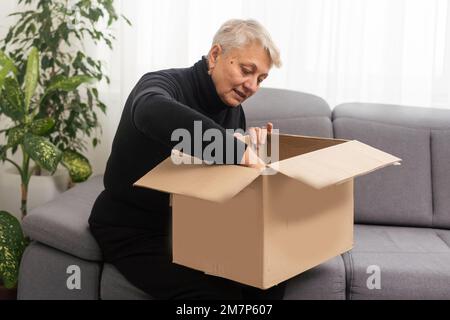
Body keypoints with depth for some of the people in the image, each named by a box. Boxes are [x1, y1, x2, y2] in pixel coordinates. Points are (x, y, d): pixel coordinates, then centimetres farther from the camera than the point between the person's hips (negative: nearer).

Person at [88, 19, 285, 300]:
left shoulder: (233, 108, 3)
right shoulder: (164, 84, -20)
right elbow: (152, 111, -48)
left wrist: (250, 143, -11)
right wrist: (237, 150, -51)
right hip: (133, 232, -7)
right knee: (218, 292, -26)